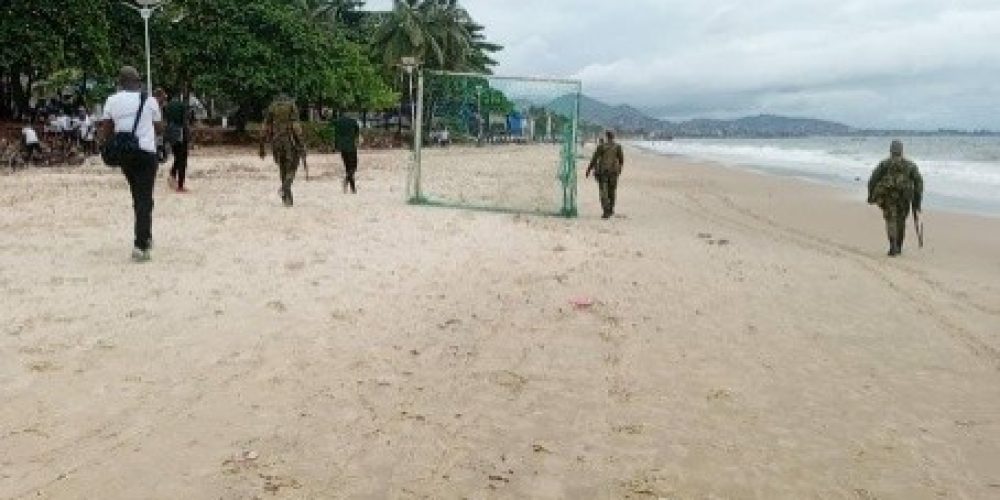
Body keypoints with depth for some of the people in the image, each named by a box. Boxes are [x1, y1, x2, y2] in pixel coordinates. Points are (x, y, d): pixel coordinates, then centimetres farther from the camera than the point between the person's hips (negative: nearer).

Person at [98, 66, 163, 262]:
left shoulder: (112, 101, 5)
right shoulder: (149, 101, -2)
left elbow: (105, 131, 1)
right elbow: (159, 129, 6)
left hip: (124, 154, 4)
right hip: (146, 152, -3)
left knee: (138, 197, 20)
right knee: (144, 199, -4)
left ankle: (145, 237, 29)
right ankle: (140, 246, -14)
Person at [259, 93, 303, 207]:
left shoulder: (271, 108, 12)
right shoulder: (292, 106, 3)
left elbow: (265, 129, 8)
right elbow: (296, 126, -11)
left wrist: (262, 148, 11)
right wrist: (300, 145, -12)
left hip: (276, 143, 3)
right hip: (290, 142, -3)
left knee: (283, 170, 16)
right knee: (291, 169, 4)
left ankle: (288, 199, 15)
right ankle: (285, 188, -24)